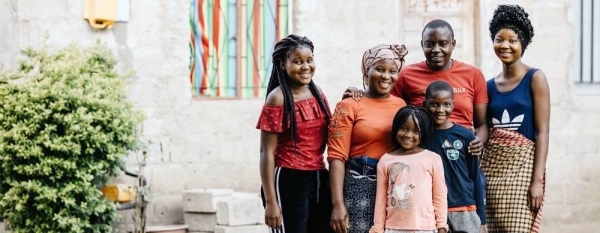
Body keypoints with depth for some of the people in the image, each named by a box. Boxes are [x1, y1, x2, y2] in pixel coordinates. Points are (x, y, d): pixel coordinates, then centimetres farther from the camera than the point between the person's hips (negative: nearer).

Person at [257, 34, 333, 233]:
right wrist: (270, 201, -16)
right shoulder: (278, 98, -9)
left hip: (319, 180, 7)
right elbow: (267, 152, -11)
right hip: (289, 181, -7)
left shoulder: (318, 93, 9)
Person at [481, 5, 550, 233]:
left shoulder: (535, 78, -2)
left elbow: (542, 132, -7)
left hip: (522, 165, -5)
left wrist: (538, 179, -14)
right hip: (491, 166, 5)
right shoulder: (490, 85, 11)